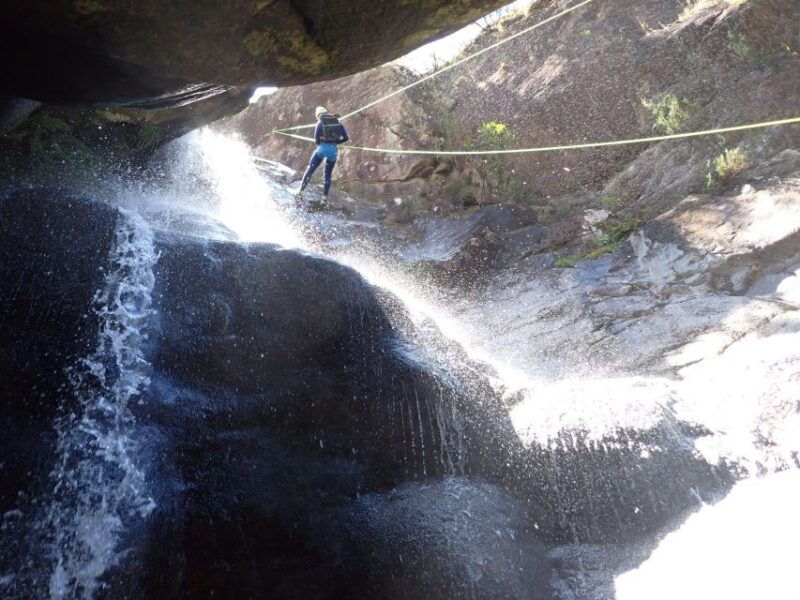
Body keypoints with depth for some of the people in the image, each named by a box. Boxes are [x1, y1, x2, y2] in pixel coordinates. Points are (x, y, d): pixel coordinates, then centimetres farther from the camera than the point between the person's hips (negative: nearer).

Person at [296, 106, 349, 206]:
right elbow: (345, 138, 3)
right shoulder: (338, 122, 8)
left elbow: (316, 139, -6)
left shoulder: (320, 123, 0)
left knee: (310, 170, 9)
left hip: (323, 148, -3)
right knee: (328, 174, 14)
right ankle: (325, 197, 12)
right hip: (334, 150, 3)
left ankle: (301, 191, 4)